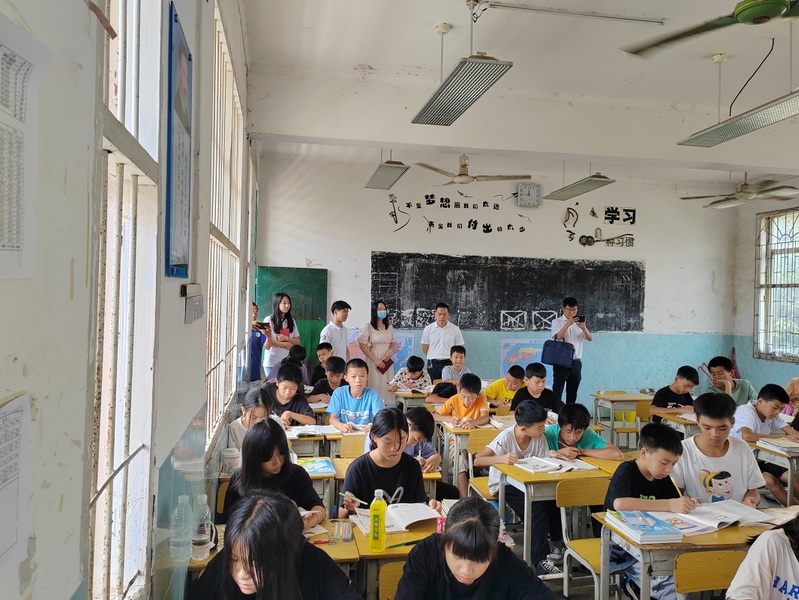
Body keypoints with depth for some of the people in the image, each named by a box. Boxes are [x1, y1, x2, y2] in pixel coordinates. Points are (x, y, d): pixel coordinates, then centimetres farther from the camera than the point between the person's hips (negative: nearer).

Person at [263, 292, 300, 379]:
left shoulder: (291, 321, 9)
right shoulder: (269, 320, -5)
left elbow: (297, 341, 7)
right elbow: (267, 344, -8)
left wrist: (286, 338, -10)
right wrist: (285, 344, -5)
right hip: (272, 362, -3)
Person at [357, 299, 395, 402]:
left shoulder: (389, 326, 9)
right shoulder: (368, 327, -6)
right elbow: (362, 345, -8)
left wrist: (390, 351, -5)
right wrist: (375, 360, -11)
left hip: (387, 362, 5)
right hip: (374, 362, -4)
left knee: (388, 387, 2)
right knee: (375, 387, -6)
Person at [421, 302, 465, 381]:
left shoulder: (455, 329, 1)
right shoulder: (428, 329, 3)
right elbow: (425, 348, 10)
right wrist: (433, 359, 7)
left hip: (449, 363, -1)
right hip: (433, 364, 1)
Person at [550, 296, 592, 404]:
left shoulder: (579, 322, 12)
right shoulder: (557, 322, 1)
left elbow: (590, 338, 1)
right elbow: (558, 337, -16)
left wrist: (583, 327, -17)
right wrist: (568, 323, -25)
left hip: (576, 362, 4)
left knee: (572, 392, 9)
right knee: (557, 392, -6)